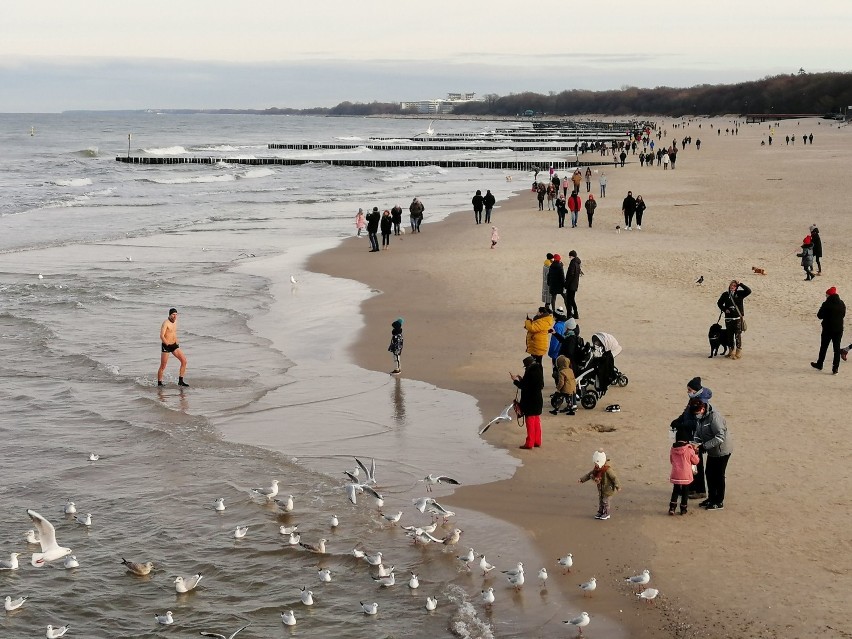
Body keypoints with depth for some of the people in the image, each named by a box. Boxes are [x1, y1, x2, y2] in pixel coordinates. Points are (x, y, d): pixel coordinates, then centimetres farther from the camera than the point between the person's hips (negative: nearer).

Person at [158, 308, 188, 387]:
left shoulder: (175, 322, 9)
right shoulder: (166, 323, -15)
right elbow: (161, 336, -22)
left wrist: (177, 342, 14)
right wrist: (168, 344, -21)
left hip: (174, 345, 7)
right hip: (166, 346, -7)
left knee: (184, 360, -4)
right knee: (163, 366, -1)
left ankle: (180, 381, 1)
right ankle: (159, 383, 13)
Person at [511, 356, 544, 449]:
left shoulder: (530, 373, -20)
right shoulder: (539, 371, 7)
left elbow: (524, 386, -20)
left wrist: (515, 381, -5)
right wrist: (522, 379, 13)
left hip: (530, 402, -9)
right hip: (538, 401, 9)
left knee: (530, 421, -2)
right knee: (536, 421, 16)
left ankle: (529, 443, 1)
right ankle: (537, 441, 22)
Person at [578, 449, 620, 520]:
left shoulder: (607, 469, -25)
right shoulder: (596, 469, -2)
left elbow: (614, 477, -25)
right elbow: (589, 474, 5)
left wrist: (617, 486, -29)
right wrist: (582, 479, -1)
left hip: (607, 488, -7)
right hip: (600, 488, 7)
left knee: (605, 501, 0)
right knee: (600, 500, 13)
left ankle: (606, 514, 14)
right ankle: (600, 512, 25)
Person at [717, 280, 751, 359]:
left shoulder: (739, 294, 1)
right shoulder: (725, 294, 6)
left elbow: (748, 291, -13)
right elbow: (719, 303, 17)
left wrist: (740, 284, -13)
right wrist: (724, 309, 1)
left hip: (738, 317, -2)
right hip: (728, 318, 3)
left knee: (738, 335, -4)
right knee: (730, 335, 8)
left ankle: (738, 352, 0)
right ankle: (731, 351, 20)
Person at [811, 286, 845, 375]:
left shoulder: (826, 304, -15)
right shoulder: (842, 304, 2)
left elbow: (819, 315, -10)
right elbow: (843, 315, 15)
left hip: (828, 329, -4)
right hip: (839, 329, 4)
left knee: (824, 347, 12)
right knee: (837, 348, 7)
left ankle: (819, 365, 26)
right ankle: (835, 368, 4)